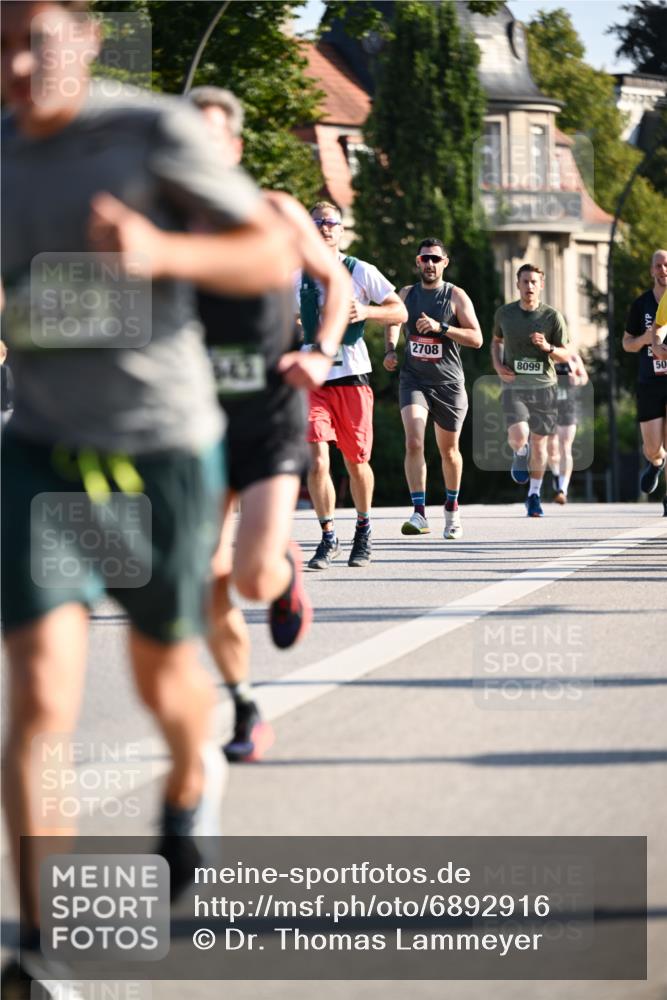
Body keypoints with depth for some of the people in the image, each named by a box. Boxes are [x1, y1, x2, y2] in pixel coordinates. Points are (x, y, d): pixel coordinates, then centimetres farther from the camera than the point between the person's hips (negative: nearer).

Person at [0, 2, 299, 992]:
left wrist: (162, 251, -30)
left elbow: (277, 257, -12)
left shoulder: (154, 130, -14)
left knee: (163, 676, 19)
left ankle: (192, 775, 56)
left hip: (167, 448, -2)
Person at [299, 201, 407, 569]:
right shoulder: (298, 276, 10)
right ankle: (328, 538, -4)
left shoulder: (361, 272, 1)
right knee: (317, 461, -13)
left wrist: (366, 311, -14)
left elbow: (400, 312, 2)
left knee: (356, 463, 7)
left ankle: (363, 529, 29)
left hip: (352, 376, -1)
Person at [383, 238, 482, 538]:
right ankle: (419, 513, -25)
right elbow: (394, 321, 26)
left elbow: (476, 338, -10)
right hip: (414, 379, 1)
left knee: (449, 450, 12)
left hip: (448, 383, -1)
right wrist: (390, 350, 8)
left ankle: (452, 508, 35)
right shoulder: (407, 293, 6)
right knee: (414, 443, -20)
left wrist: (441, 327, -21)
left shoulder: (456, 296, -3)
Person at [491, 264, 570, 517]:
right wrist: (498, 366, 3)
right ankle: (520, 455, 18)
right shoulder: (504, 313, 3)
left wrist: (548, 347, -20)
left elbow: (566, 355, 2)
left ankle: (534, 495, 23)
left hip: (543, 386, 0)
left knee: (539, 443, 5)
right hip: (513, 386, 0)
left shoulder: (552, 316, -2)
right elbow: (496, 341, 21)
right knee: (518, 437, -21)